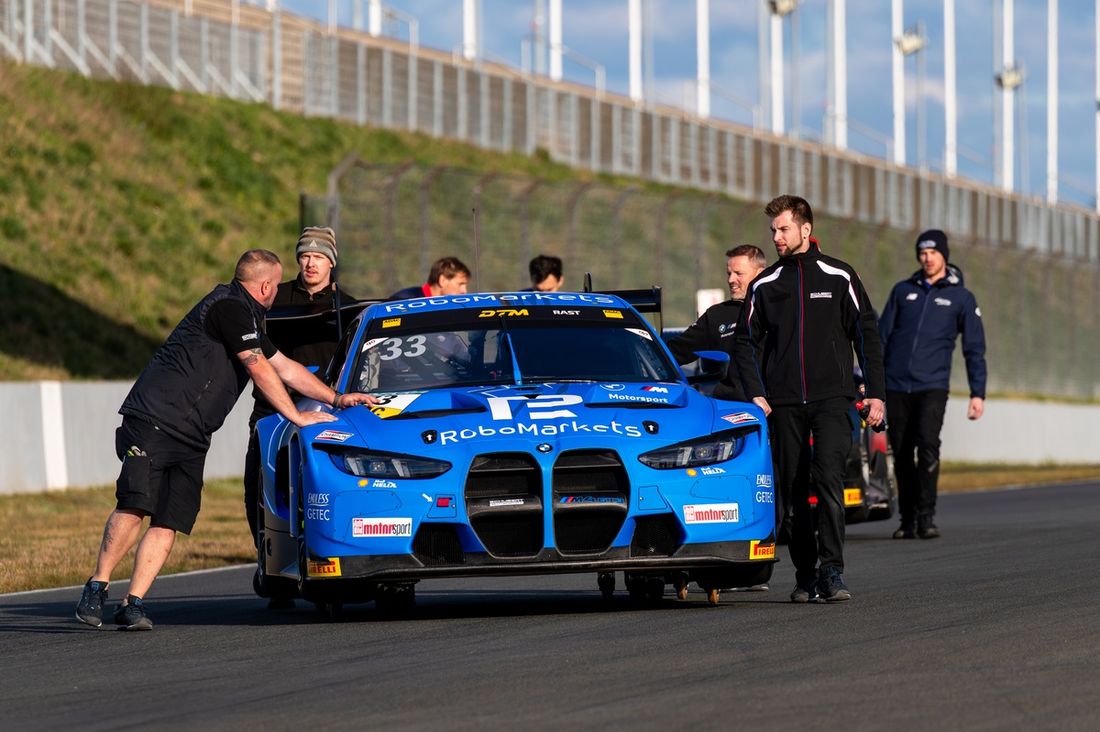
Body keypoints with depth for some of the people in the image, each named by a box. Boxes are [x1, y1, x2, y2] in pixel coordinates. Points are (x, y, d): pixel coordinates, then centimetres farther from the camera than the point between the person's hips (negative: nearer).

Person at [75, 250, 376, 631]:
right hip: (156, 417, -10)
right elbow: (260, 370, -8)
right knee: (135, 506, -20)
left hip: (190, 439, 10)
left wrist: (337, 398, 32)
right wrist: (298, 417, -1)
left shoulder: (244, 315, 25)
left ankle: (133, 604, -9)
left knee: (169, 524, -4)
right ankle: (97, 586, -12)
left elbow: (285, 367, 33)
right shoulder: (230, 307, -7)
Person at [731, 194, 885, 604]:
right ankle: (805, 575, 9)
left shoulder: (838, 278, 5)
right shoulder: (765, 286, 10)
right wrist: (756, 394, 2)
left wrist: (875, 393, 1)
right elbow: (745, 341, 15)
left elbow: (866, 335, 7)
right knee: (794, 491, 3)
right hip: (784, 403, 3)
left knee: (829, 479, -18)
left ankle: (832, 571, -20)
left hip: (832, 399, -3)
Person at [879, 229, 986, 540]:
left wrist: (978, 393, 0)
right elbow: (881, 336, 14)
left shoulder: (961, 298, 7)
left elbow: (974, 349, 7)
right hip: (896, 386, 3)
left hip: (932, 386, -3)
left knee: (928, 446, -21)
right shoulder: (903, 291, 12)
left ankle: (926, 516, -17)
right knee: (902, 455, 3)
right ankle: (907, 520, 11)